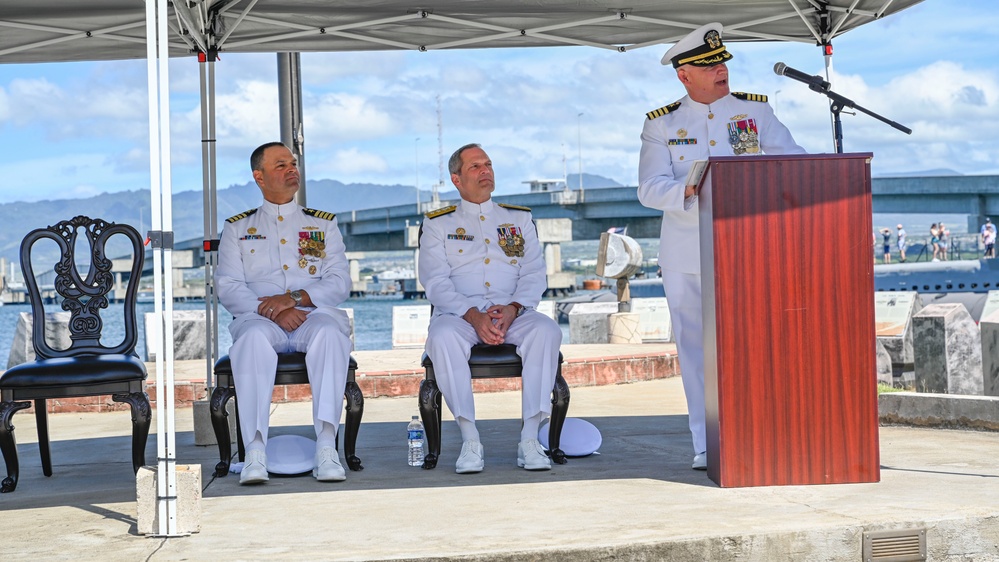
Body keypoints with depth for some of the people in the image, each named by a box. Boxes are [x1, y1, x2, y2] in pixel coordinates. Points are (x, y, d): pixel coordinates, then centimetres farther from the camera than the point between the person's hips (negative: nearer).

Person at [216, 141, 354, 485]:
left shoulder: (323, 224, 22)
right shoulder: (237, 228, 20)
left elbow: (340, 283, 8)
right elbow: (228, 288, 5)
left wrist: (295, 297, -11)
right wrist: (271, 311, -13)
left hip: (314, 314, 1)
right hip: (260, 317, 0)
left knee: (329, 331, -36)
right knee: (253, 337, -37)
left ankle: (326, 447, -44)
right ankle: (255, 452, -45)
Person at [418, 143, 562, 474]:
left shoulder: (520, 219, 21)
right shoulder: (438, 224, 15)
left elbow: (535, 274, 9)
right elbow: (436, 283, 1)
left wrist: (512, 309, -13)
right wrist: (473, 316, -17)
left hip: (514, 313, 1)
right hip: (459, 313, -1)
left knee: (547, 331, -31)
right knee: (442, 337, -36)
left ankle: (530, 439, -31)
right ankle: (470, 441, -33)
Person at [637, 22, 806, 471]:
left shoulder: (756, 112, 10)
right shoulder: (662, 125, 6)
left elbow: (794, 160, 2)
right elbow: (649, 189, -4)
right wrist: (690, 190, -22)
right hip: (687, 258, 0)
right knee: (696, 348, 2)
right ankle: (707, 446, 9)